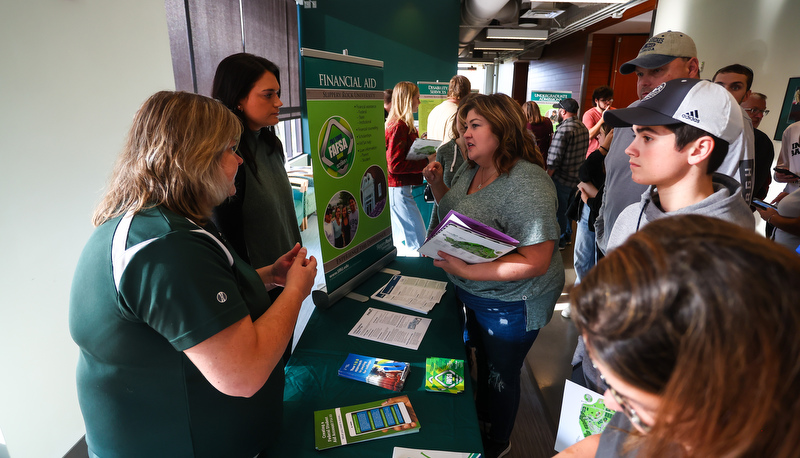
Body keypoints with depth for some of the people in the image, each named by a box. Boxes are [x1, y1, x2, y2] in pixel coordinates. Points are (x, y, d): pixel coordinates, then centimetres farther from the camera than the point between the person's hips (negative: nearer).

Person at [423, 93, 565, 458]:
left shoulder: (526, 184, -30)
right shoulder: (470, 169, -3)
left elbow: (536, 262, -33)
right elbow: (455, 212, 13)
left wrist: (465, 271, -37)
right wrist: (436, 183, -5)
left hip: (511, 303, -8)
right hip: (475, 295, 8)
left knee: (501, 373, 16)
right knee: (483, 358, 30)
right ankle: (482, 413, 59)